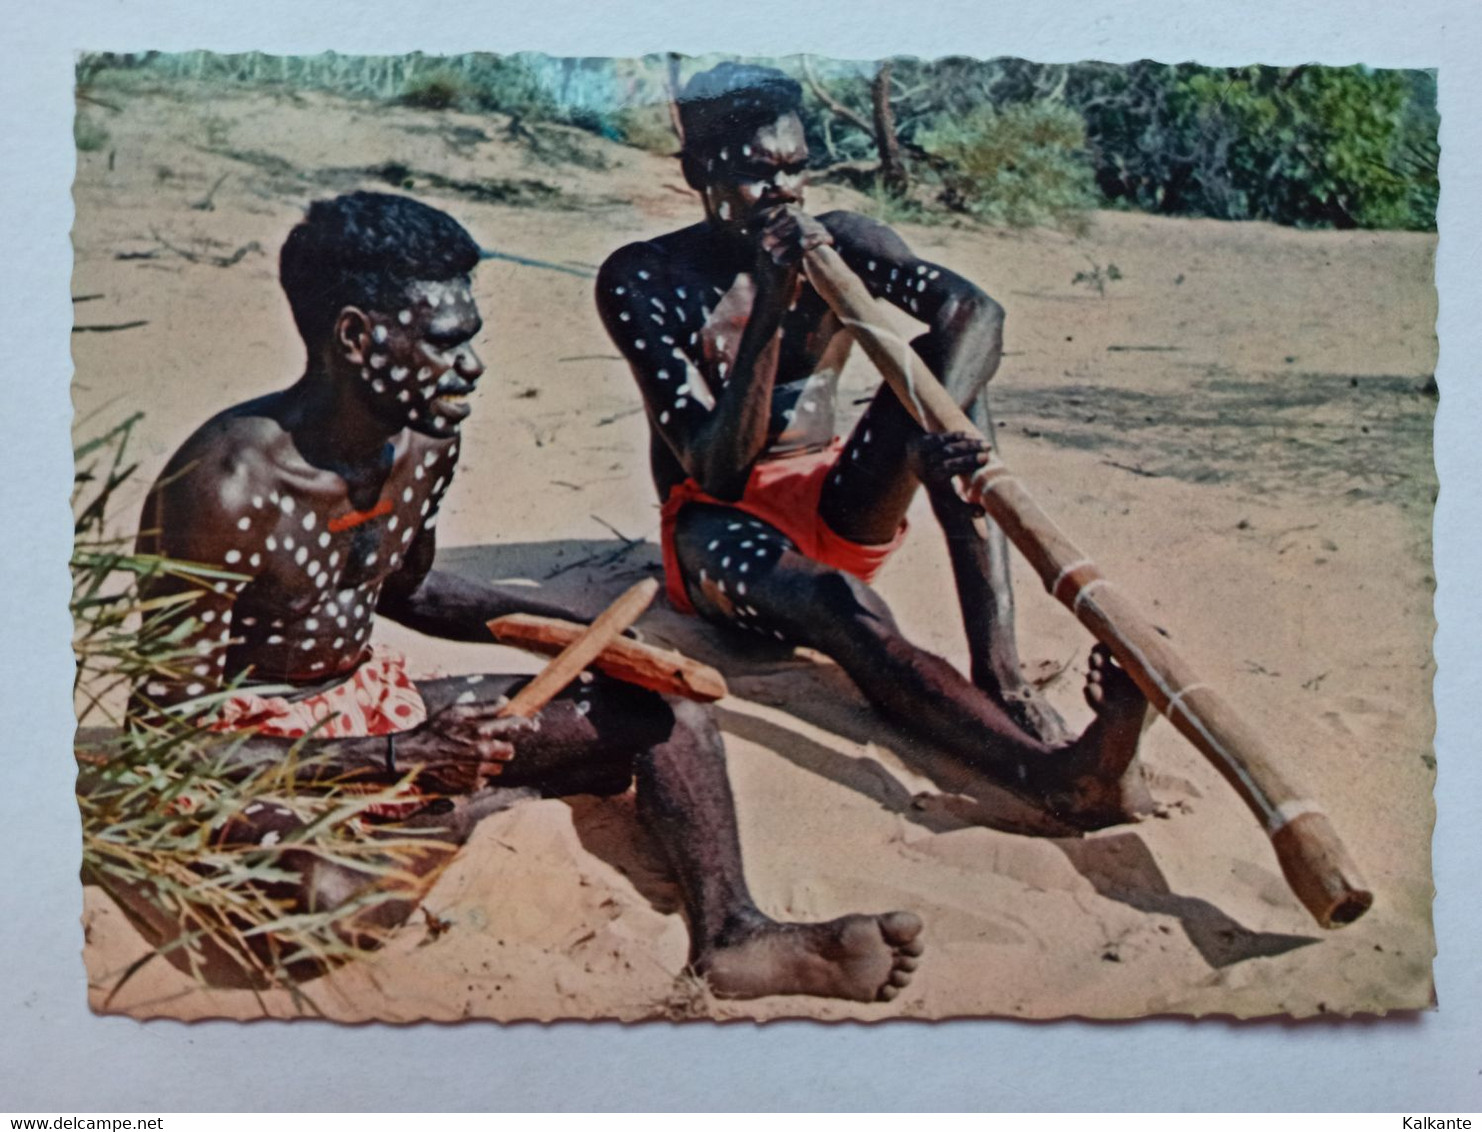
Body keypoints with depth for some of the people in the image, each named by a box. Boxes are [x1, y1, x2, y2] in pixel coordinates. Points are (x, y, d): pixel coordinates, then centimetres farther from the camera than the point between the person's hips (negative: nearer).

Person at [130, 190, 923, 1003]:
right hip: (247, 748, -7)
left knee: (665, 709, -2)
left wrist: (573, 630, 3)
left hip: (372, 701, 7)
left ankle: (732, 937, -1)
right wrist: (400, 759, -31)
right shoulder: (227, 487, -28)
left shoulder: (427, 444, -4)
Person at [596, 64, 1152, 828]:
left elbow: (974, 310, -20)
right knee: (836, 602, -39)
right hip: (719, 525, -4)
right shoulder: (640, 281, -11)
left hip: (837, 507, 4)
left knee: (943, 354, -21)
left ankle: (1001, 679, -34)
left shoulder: (839, 243, 0)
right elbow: (715, 470, -20)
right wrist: (769, 312, -30)